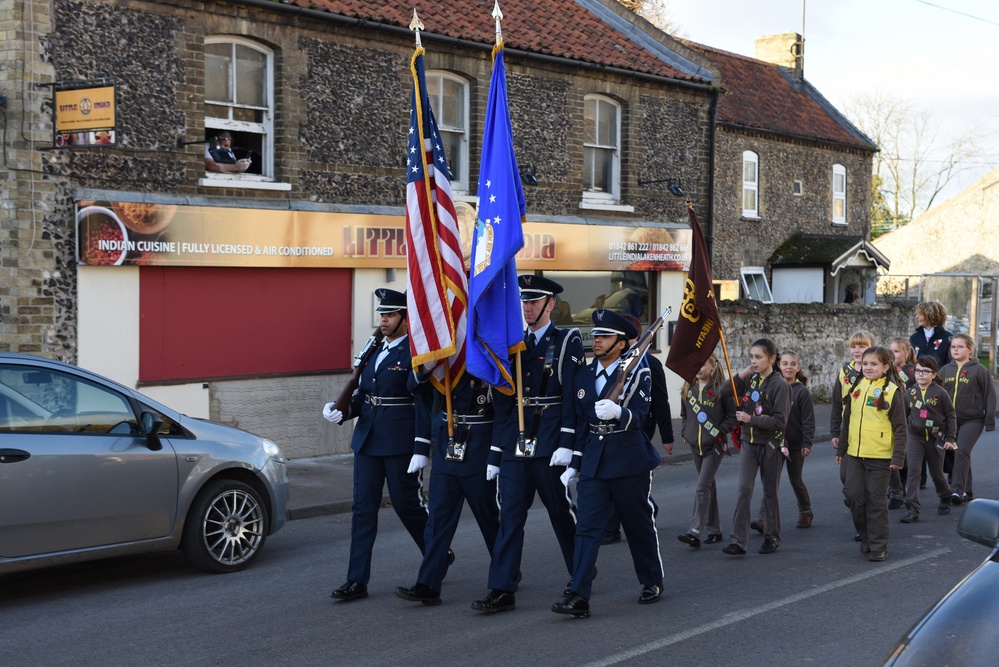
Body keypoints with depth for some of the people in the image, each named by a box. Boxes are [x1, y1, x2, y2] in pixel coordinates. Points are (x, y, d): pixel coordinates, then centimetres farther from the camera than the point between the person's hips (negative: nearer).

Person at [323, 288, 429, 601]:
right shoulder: (375, 350, 13)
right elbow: (362, 394, 15)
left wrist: (421, 450, -19)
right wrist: (341, 411, -4)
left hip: (400, 444, -7)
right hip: (368, 441, 7)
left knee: (406, 504, 5)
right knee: (363, 508, 5)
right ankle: (357, 581, 8)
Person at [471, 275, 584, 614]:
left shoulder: (568, 341, -1)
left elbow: (572, 395, -9)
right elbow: (503, 401, 12)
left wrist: (566, 444, -17)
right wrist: (495, 452, 9)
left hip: (549, 442, -4)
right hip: (514, 442, 4)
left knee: (561, 512, 8)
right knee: (510, 515, 0)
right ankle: (502, 589, 1)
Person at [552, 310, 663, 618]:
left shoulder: (638, 372, -5)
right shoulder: (583, 375, 10)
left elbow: (639, 416, -16)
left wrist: (618, 412, -37)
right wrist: (573, 464, 14)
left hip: (630, 462, -4)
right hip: (593, 462, 4)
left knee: (639, 523, 10)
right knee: (587, 528, -5)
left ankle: (652, 581, 31)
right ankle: (578, 596, -8)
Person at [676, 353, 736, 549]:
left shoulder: (721, 389, -9)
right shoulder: (689, 389, 8)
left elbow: (732, 415, -6)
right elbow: (684, 414, 19)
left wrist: (720, 432, -14)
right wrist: (685, 432, 5)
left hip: (714, 446, -6)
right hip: (695, 445, 6)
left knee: (702, 488, -14)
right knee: (708, 486, 15)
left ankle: (695, 532, -20)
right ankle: (714, 530, 24)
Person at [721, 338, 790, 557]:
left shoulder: (779, 385, -12)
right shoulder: (750, 380, 4)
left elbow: (780, 421, -17)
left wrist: (751, 419, -22)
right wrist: (740, 376, -5)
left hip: (769, 444, -4)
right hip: (749, 442, 4)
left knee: (769, 491, 9)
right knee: (744, 489, -6)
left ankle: (772, 537, 23)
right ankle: (738, 541, -9)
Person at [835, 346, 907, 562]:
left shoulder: (892, 392, -7)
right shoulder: (857, 388, 8)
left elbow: (900, 427, -7)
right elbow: (847, 420, 16)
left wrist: (898, 457, -12)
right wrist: (841, 449, 17)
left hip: (880, 456, -5)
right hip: (855, 454, 5)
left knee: (876, 500, 1)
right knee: (854, 496, 5)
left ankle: (878, 546, 10)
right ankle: (866, 536, 23)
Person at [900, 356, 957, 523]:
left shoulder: (940, 392, -8)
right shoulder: (910, 392, 1)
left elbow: (951, 415, -2)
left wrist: (950, 438, -4)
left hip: (935, 438, -2)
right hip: (915, 437, 2)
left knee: (937, 473, 13)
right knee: (913, 471, -12)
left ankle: (945, 498, 42)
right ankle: (912, 510, -13)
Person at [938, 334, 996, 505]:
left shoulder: (979, 370, -4)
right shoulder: (945, 370, 8)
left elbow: (990, 396, -2)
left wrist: (989, 421, -5)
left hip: (972, 420, -5)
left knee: (962, 451, -19)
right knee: (951, 454, 8)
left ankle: (958, 490, -22)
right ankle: (967, 491, 20)